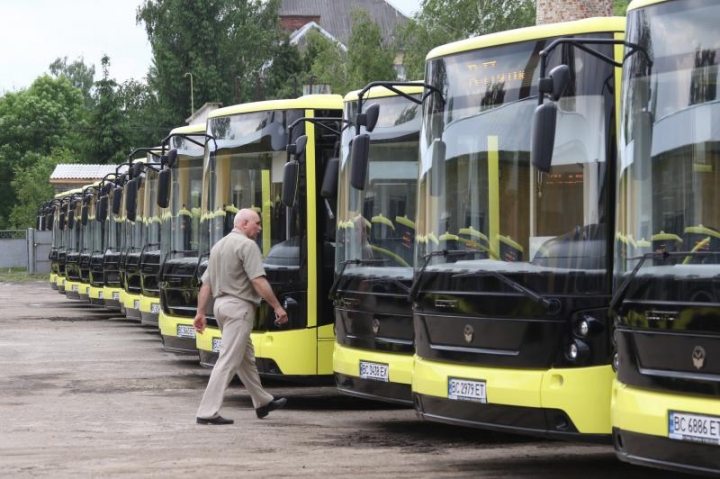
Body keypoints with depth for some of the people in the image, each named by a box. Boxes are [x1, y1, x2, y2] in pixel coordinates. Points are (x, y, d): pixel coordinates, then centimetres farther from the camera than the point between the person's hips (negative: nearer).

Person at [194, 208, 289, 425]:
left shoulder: (218, 246, 15)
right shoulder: (247, 245, -12)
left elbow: (206, 284, 14)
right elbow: (258, 281, -19)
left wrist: (200, 313, 14)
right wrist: (278, 307, -15)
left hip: (221, 304, 10)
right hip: (239, 306, -10)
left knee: (246, 357, 20)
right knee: (228, 361, -9)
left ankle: (263, 402, 32)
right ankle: (207, 412, -12)